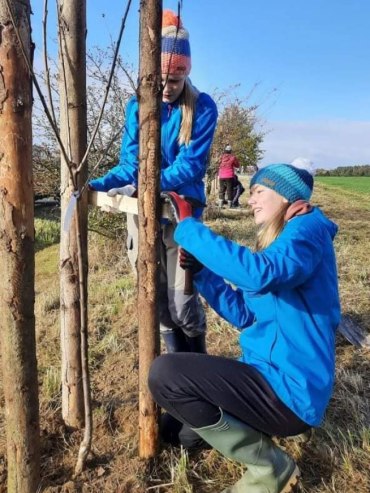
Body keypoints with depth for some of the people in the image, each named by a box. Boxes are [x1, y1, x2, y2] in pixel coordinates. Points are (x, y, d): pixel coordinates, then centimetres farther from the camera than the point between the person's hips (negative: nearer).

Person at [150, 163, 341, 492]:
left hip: (289, 390, -9)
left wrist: (188, 227, -27)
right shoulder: (278, 244, 15)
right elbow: (244, 313, 14)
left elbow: (260, 275, -35)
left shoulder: (309, 229, -13)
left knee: (165, 374, -22)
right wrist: (199, 269, 4)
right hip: (273, 379, 10)